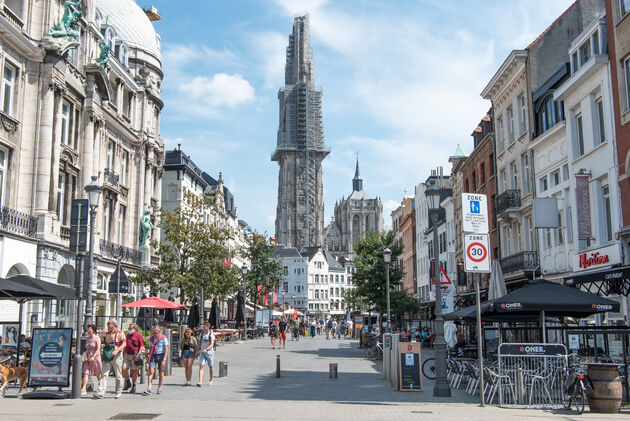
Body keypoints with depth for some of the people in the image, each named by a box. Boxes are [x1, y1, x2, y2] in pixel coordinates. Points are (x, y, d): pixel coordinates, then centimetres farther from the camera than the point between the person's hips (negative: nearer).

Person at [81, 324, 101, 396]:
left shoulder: (97, 338, -5)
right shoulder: (87, 339, 13)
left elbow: (98, 349, -13)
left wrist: (93, 357, -23)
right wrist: (85, 356, 6)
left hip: (95, 357, -5)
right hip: (87, 358, 5)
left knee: (98, 374, 7)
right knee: (85, 373, -10)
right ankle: (83, 389, -17)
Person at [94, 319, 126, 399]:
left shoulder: (120, 333, -1)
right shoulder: (107, 334, 18)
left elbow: (124, 344, -11)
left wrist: (117, 350, -25)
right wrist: (103, 345, 4)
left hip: (116, 356, -5)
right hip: (107, 356, 5)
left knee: (118, 375, 4)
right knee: (104, 374, -8)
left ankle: (119, 392, 17)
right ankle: (100, 393, -15)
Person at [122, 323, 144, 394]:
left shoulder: (139, 335, -3)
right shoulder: (128, 335, 16)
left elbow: (141, 346, -8)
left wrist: (138, 355, -18)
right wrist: (123, 354, 19)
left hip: (134, 356, -5)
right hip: (127, 355, 5)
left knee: (134, 371, 0)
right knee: (124, 369, -9)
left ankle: (134, 387, 11)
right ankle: (128, 383, 11)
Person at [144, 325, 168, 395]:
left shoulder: (163, 338, -6)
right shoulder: (151, 339, 9)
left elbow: (166, 350, -8)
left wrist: (164, 359, -16)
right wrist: (149, 358, 14)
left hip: (161, 355, -3)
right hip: (153, 355, 3)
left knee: (160, 372, 4)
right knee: (151, 371, -10)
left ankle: (159, 388, 16)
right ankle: (149, 388, -15)